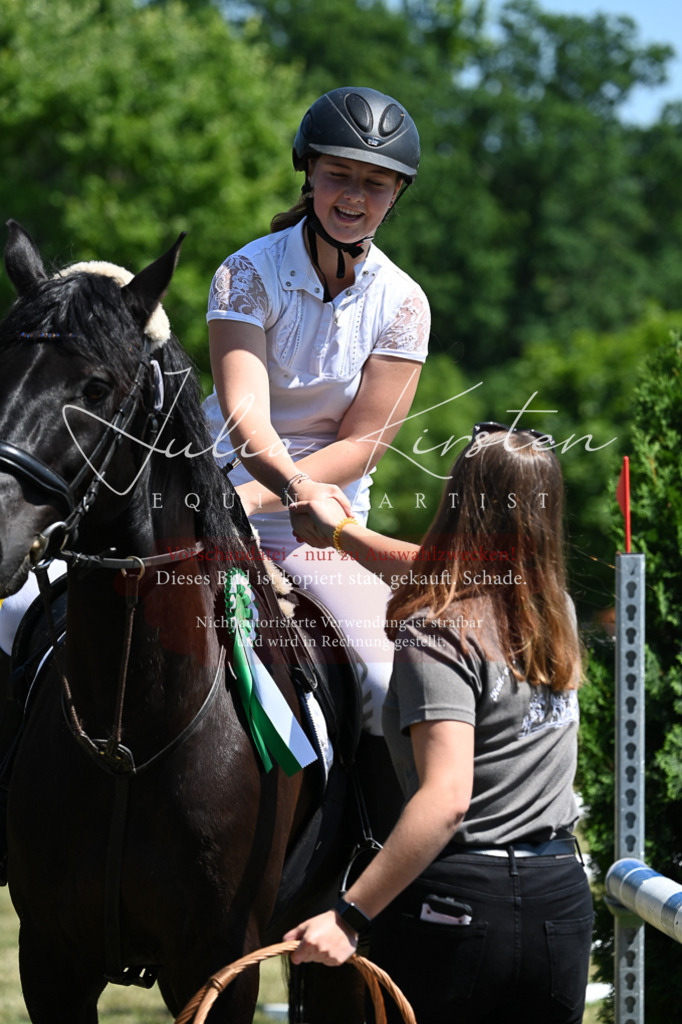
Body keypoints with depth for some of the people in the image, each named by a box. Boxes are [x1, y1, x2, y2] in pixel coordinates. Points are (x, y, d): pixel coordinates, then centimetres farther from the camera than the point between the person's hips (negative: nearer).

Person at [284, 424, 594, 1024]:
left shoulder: (436, 635, -16)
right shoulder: (558, 612, 6)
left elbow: (446, 798, -26)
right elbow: (445, 575, 28)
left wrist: (349, 915, -28)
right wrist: (341, 532, 39)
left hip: (455, 904, -6)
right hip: (564, 903, 6)